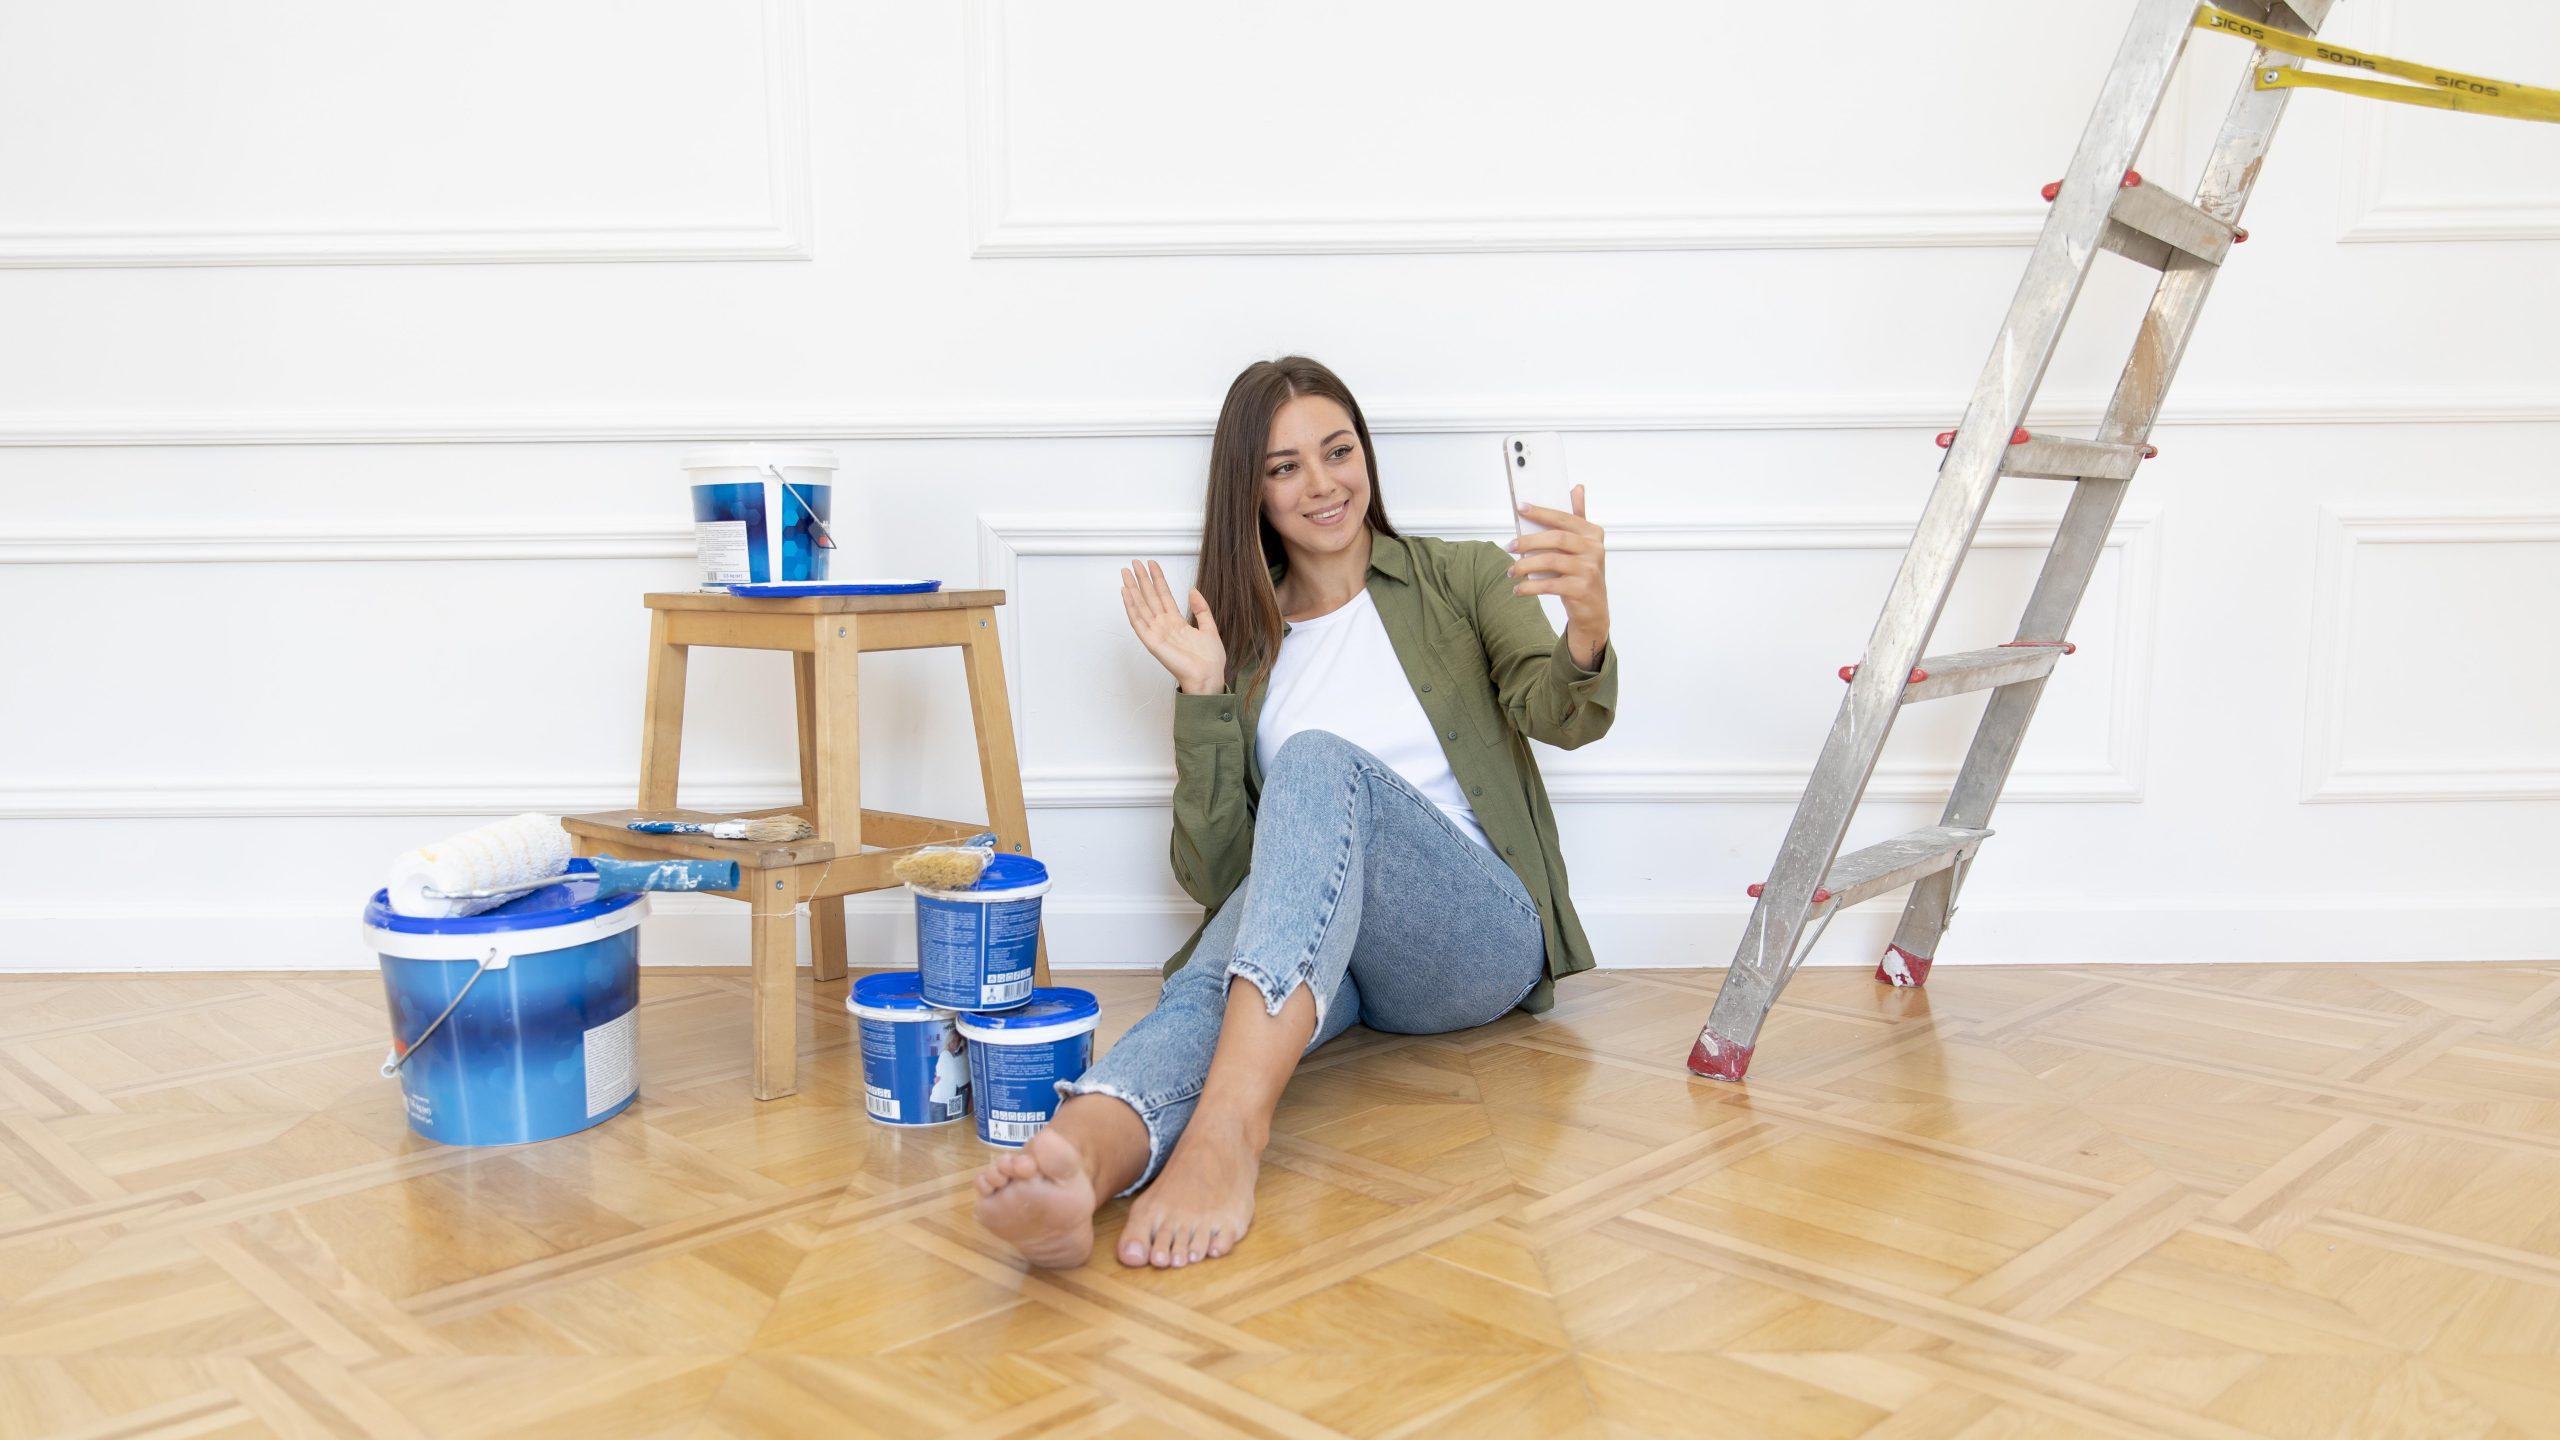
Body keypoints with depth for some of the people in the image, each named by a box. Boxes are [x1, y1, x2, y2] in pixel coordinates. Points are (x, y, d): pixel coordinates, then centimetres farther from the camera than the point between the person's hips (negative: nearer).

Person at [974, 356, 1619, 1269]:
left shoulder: (1461, 580, 11)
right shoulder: (1244, 639, 16)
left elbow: (1559, 716, -10)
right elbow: (1215, 873, 9)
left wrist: (1588, 631, -34)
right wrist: (1202, 695, -3)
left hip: (1474, 938, -2)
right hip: (1299, 960, 2)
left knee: (1319, 762, -32)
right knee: (1208, 981, -34)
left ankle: (1229, 1128, -52)